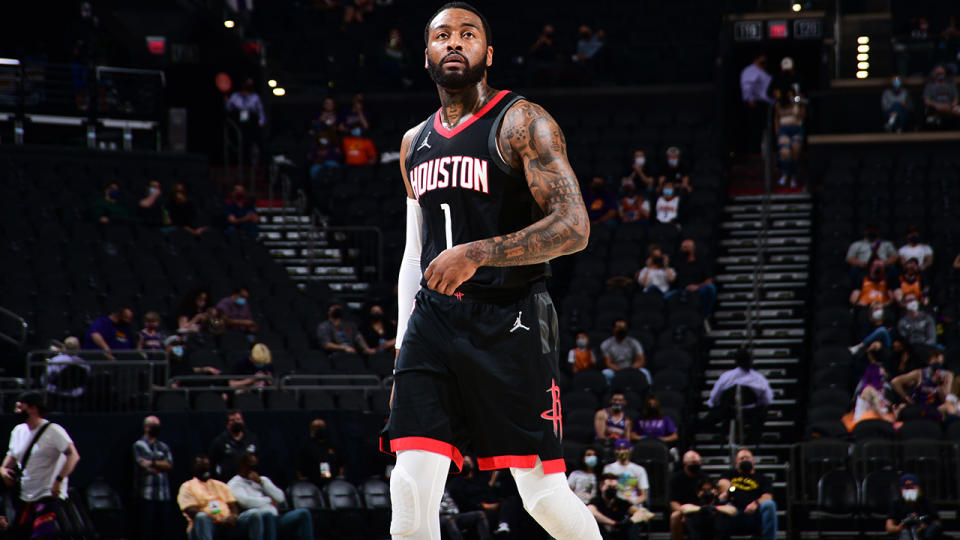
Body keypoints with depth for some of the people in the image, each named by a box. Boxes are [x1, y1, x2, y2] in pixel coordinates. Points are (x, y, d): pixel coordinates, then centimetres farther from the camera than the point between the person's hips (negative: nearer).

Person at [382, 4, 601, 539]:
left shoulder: (523, 123, -4)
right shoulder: (414, 143, 17)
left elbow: (574, 228, -15)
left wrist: (478, 253, -24)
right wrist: (403, 345, 17)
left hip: (510, 319, -5)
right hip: (433, 320, 5)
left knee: (544, 494, -4)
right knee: (410, 491, -7)